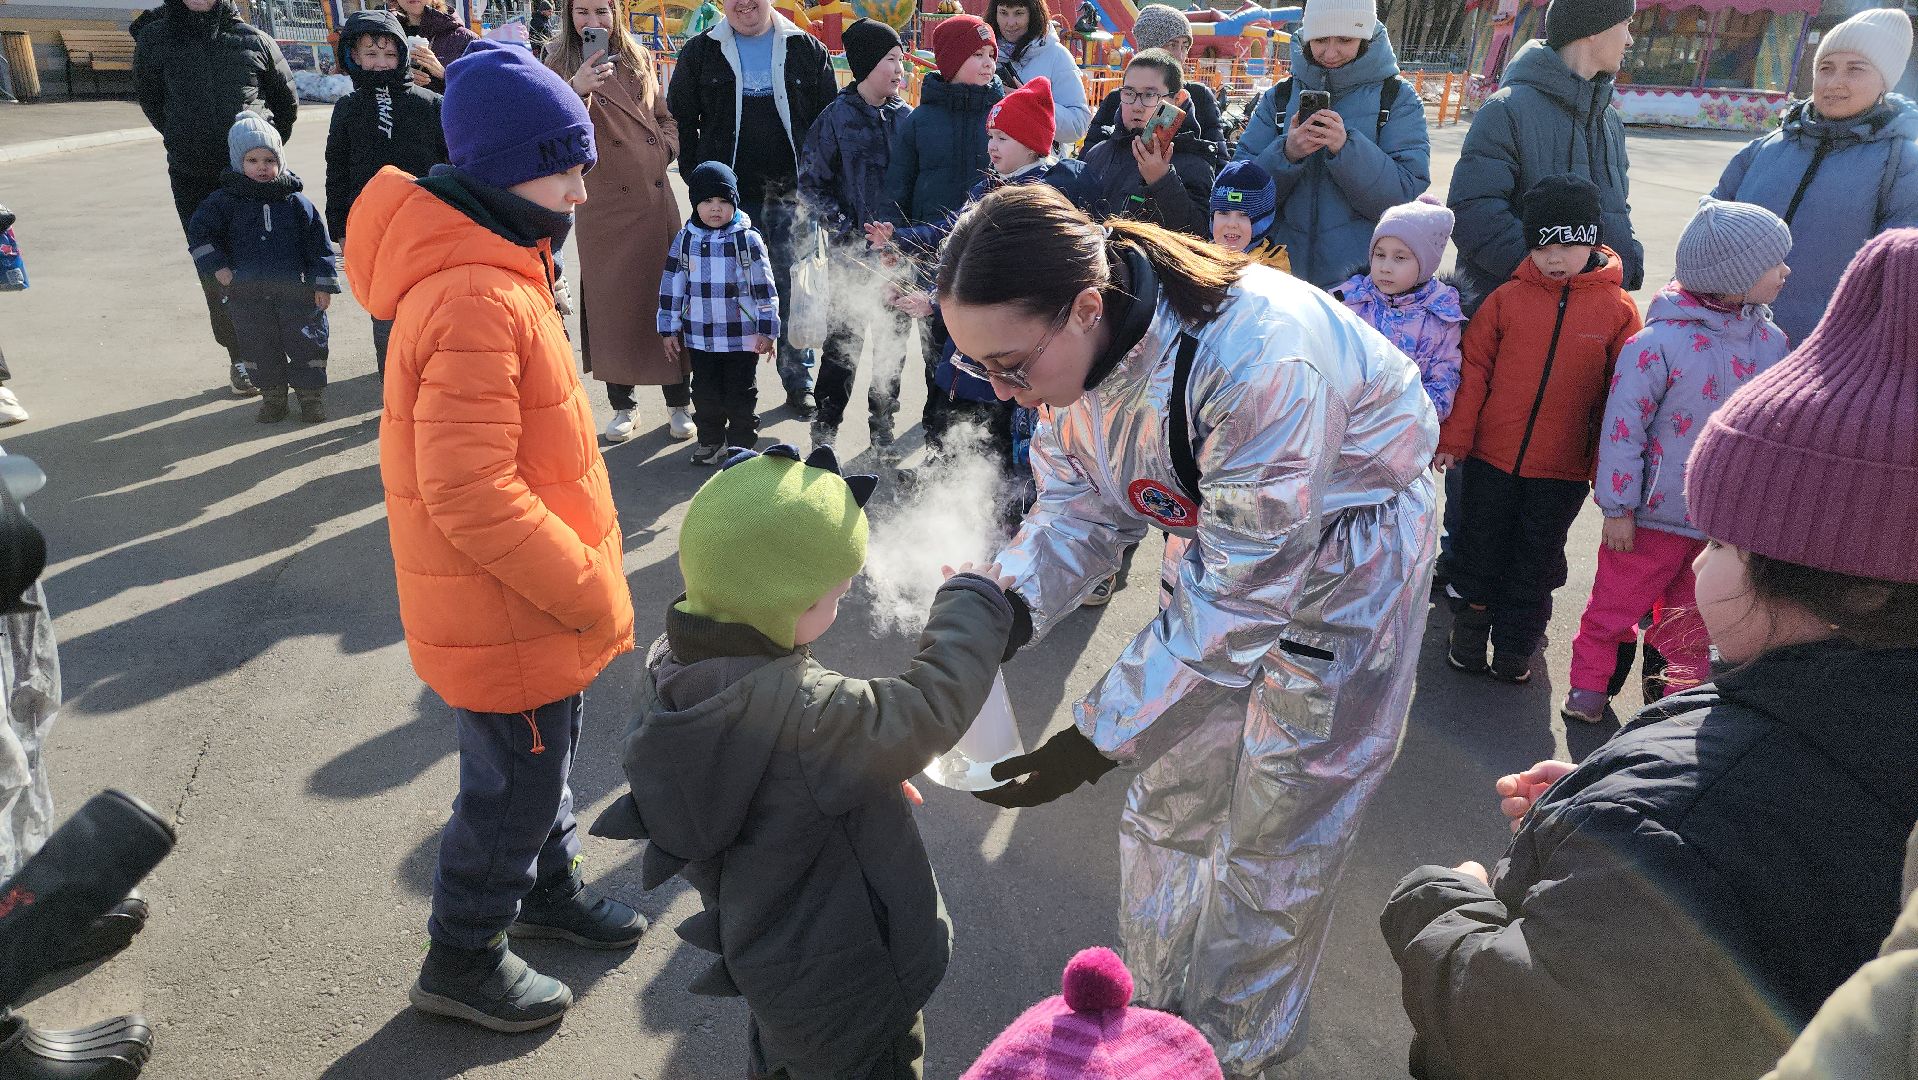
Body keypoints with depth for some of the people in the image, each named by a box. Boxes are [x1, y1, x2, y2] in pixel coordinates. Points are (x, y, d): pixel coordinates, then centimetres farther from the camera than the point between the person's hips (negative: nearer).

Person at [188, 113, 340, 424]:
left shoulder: (297, 203, -1)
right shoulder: (225, 201, 0)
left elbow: (319, 243, 1)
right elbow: (198, 232, 4)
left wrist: (323, 284, -2)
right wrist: (218, 267, -4)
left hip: (295, 292, -1)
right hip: (248, 296, 1)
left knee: (306, 344, 4)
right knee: (260, 349, 10)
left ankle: (311, 394, 19)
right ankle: (272, 395, 25)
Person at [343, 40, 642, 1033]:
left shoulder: (494, 274, 6)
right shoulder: (477, 303, -28)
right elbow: (472, 498, -30)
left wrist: (580, 576, 17)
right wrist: (590, 591, -21)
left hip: (536, 606, 9)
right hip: (506, 618, -9)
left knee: (543, 756, 26)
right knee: (514, 789, 10)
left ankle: (548, 887, 49)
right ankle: (463, 961, 32)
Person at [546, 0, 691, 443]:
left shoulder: (639, 59, 10)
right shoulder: (561, 65, 0)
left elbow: (665, 115, 21)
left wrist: (667, 146, 2)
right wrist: (576, 89, -32)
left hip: (657, 199, 2)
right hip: (604, 204, -2)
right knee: (612, 302, 3)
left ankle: (678, 402, 16)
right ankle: (622, 403, 18)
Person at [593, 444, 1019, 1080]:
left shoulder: (668, 669, -12)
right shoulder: (799, 712, -39)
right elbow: (931, 706, -30)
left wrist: (867, 777, 6)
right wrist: (972, 602, -16)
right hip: (846, 988, -8)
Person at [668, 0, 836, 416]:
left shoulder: (807, 50, 6)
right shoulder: (700, 51, 6)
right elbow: (681, 118, 10)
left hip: (790, 194, 0)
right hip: (728, 196, 0)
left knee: (793, 290, 3)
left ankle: (798, 383, 16)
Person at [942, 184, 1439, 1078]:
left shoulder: (1256, 360, -41)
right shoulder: (1072, 343, -18)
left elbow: (1239, 598, -34)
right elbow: (1077, 511, -7)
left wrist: (1097, 741, -31)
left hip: (1340, 560, -6)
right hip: (1222, 545, 6)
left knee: (1271, 851, 7)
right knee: (1168, 809, 16)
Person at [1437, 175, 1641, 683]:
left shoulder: (1617, 308, -4)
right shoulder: (1508, 298, -4)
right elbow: (1473, 370, -1)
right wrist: (1453, 437, -4)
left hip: (1563, 469, 0)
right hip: (1491, 456, 1)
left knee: (1536, 560, 12)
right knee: (1481, 548, 14)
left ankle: (1515, 645, 27)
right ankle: (1469, 628, 32)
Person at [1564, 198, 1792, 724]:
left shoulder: (1773, 342, 0)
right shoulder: (1659, 342, -19)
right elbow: (1622, 427, -16)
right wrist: (1618, 508, -13)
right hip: (1656, 515, -5)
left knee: (1692, 621, 19)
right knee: (1616, 605, 11)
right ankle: (1589, 683, 31)